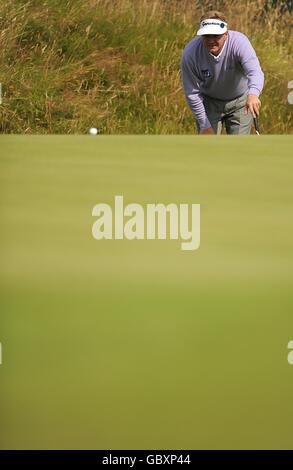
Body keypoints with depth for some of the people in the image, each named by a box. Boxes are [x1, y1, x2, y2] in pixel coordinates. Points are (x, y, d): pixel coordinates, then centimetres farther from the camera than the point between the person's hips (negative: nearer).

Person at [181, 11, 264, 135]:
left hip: (240, 101, 0)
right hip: (208, 103, 0)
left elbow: (255, 71, -46)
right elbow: (192, 93, -15)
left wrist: (253, 94, -68)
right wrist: (204, 125, -12)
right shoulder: (190, 53, -26)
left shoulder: (239, 42, -31)